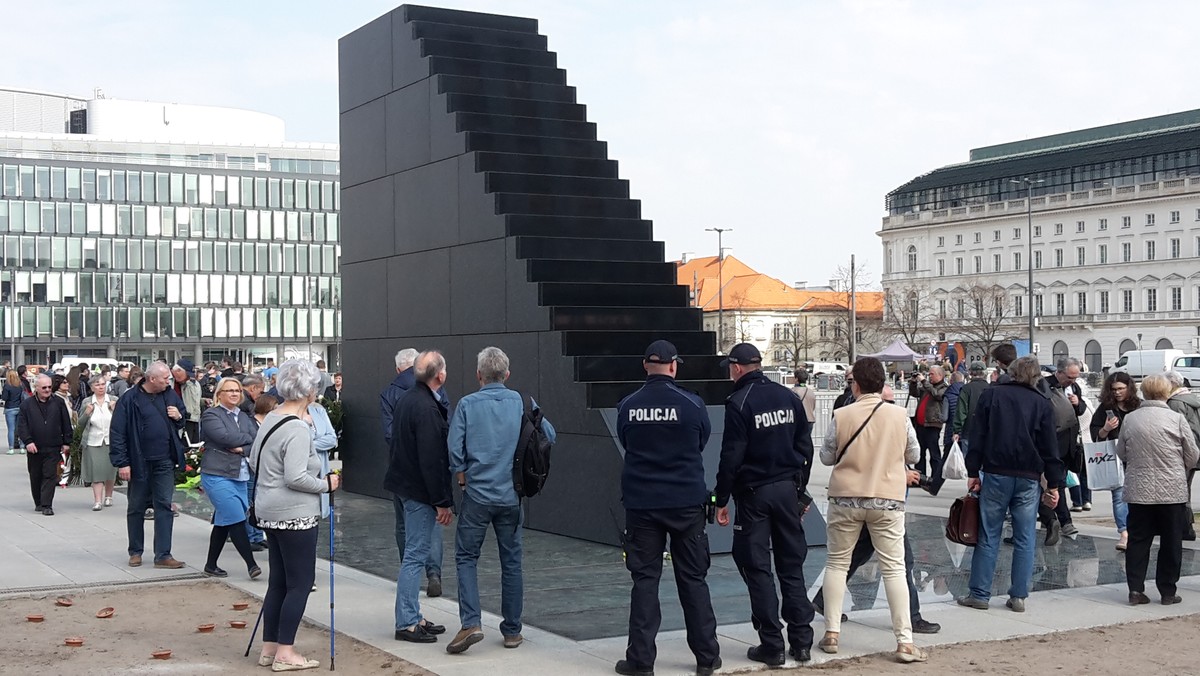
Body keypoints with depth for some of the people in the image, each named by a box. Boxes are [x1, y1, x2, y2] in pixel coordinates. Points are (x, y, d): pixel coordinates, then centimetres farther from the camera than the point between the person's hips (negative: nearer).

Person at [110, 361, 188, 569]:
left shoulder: (170, 395, 4)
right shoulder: (130, 399, -10)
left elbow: (185, 416, 20)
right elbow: (117, 432, -10)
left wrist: (179, 416, -4)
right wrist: (121, 462, -13)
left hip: (164, 462, 3)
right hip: (139, 463, -3)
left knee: (164, 506, 0)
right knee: (137, 508, 10)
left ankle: (163, 555, 2)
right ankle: (135, 552, 24)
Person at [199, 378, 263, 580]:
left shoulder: (245, 417, 15)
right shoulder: (211, 415, -5)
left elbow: (257, 442, 5)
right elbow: (225, 437, -19)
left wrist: (242, 448, -14)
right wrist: (248, 438, -5)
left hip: (240, 476, 7)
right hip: (217, 475, -7)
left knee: (223, 522, 12)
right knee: (237, 520, -12)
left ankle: (211, 566, 21)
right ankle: (251, 564, -8)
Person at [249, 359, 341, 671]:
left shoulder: (270, 418, 8)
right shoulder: (297, 429, -20)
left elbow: (254, 460, 18)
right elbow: (296, 477, -24)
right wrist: (326, 484, -11)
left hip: (270, 511, 9)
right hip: (295, 514, -9)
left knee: (278, 580, 15)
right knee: (300, 582, 0)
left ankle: (269, 647, 21)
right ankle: (285, 653, 3)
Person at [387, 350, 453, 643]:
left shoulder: (405, 400, 10)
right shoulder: (427, 409, -21)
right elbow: (432, 460, -23)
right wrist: (443, 502, -18)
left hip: (404, 485, 10)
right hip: (421, 491, -10)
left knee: (414, 554, 16)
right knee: (415, 556, -4)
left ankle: (413, 617, 24)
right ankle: (406, 623, 1)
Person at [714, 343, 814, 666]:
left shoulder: (738, 402, -11)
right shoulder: (788, 397, 6)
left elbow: (731, 456, -13)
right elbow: (805, 445, 9)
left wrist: (722, 500, -7)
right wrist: (799, 487, 17)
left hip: (753, 493, -5)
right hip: (787, 489, 5)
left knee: (758, 569, 2)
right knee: (792, 566, 11)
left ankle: (772, 645, 2)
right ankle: (801, 640, 12)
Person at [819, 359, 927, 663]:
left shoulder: (841, 416, -8)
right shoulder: (899, 415, -6)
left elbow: (827, 457, 1)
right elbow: (914, 455, 5)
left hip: (845, 498, 0)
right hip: (888, 500, 0)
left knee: (837, 563, 14)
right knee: (894, 569, 3)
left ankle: (831, 633, 15)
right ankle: (904, 642, 1)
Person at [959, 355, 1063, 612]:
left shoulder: (991, 394, 3)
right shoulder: (1041, 403, 5)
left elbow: (977, 436, 0)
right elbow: (1050, 447, 4)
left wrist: (973, 472, 3)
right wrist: (1053, 484, 8)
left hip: (996, 475, 0)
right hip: (1029, 478, 1)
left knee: (988, 537, 3)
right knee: (1024, 540, 6)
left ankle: (979, 594, 4)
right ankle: (1019, 596, 8)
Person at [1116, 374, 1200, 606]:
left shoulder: (1130, 419, -3)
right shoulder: (1177, 419, -10)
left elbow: (1121, 453, 9)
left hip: (1138, 491, 2)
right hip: (1172, 491, -2)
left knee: (1138, 540, 9)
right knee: (1171, 542, 8)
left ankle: (1135, 589, 7)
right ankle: (1168, 592, 13)